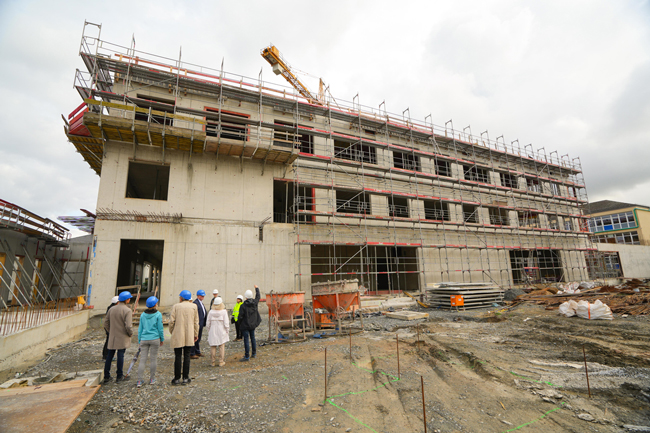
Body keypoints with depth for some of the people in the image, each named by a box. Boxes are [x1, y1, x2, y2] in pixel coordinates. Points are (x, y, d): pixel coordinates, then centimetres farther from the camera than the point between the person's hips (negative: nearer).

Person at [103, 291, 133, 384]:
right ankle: (119, 376, 12)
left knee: (109, 356, 13)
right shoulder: (127, 310, -16)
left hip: (112, 337, 6)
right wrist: (130, 334, -2)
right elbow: (128, 326, -20)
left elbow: (106, 323, 10)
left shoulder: (112, 309, 4)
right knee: (120, 356, 3)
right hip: (122, 338, -5)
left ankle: (106, 377, 19)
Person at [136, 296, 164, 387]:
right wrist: (162, 339, 7)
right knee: (153, 359, 7)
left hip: (144, 339, 3)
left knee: (142, 360, 6)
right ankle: (152, 379, 16)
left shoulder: (143, 315, 3)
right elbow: (160, 328, -5)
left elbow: (140, 329, 7)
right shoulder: (158, 314, -8)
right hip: (154, 339, -3)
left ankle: (139, 381, 4)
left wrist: (139, 340, 16)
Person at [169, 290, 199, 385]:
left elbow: (171, 321, -4)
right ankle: (185, 378, 12)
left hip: (177, 335, -1)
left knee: (178, 357, 6)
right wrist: (196, 334, 11)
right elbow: (196, 322, 3)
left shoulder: (175, 306, -1)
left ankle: (177, 378, 11)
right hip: (189, 336, 1)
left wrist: (172, 332, 12)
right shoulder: (194, 306, 2)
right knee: (186, 356, 8)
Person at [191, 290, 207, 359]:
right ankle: (192, 354, 8)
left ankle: (197, 351, 29)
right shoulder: (195, 303, -16)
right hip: (197, 324, -10)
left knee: (198, 338, 18)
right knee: (195, 338, -1)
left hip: (201, 323, 10)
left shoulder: (201, 302, 15)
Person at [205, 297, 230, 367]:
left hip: (213, 332, 2)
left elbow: (208, 324, 1)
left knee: (213, 347, 11)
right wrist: (227, 331, 3)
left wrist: (209, 331, 15)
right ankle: (221, 362, 12)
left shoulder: (211, 312, -5)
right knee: (222, 346, 7)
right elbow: (226, 323, -10)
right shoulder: (224, 311, -11)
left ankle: (213, 362, 18)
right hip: (222, 332, -2)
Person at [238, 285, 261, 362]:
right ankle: (253, 354, 25)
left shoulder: (243, 305, -17)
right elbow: (258, 296, 17)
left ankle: (247, 356, 2)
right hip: (253, 324, 6)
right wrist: (257, 288, 31)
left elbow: (240, 316, -14)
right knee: (252, 338, 17)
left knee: (246, 340, -1)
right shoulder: (255, 303, -4)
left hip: (245, 325, -5)